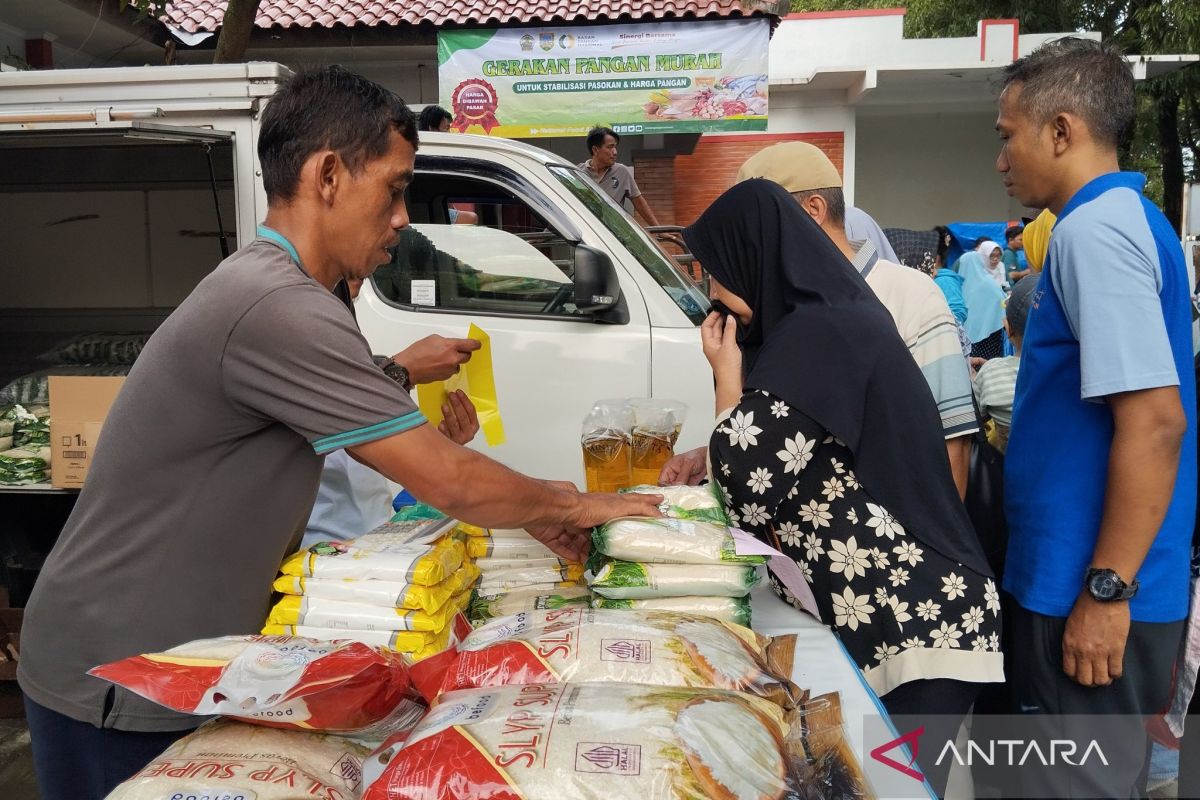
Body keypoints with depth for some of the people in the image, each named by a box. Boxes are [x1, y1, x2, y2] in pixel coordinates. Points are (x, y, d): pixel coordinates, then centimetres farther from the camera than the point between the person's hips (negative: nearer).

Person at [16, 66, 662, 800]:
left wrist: (396, 374, 14)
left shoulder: (258, 284, 5)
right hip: (118, 687, -9)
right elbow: (447, 482, -24)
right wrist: (570, 505, -9)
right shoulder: (279, 307, -27)